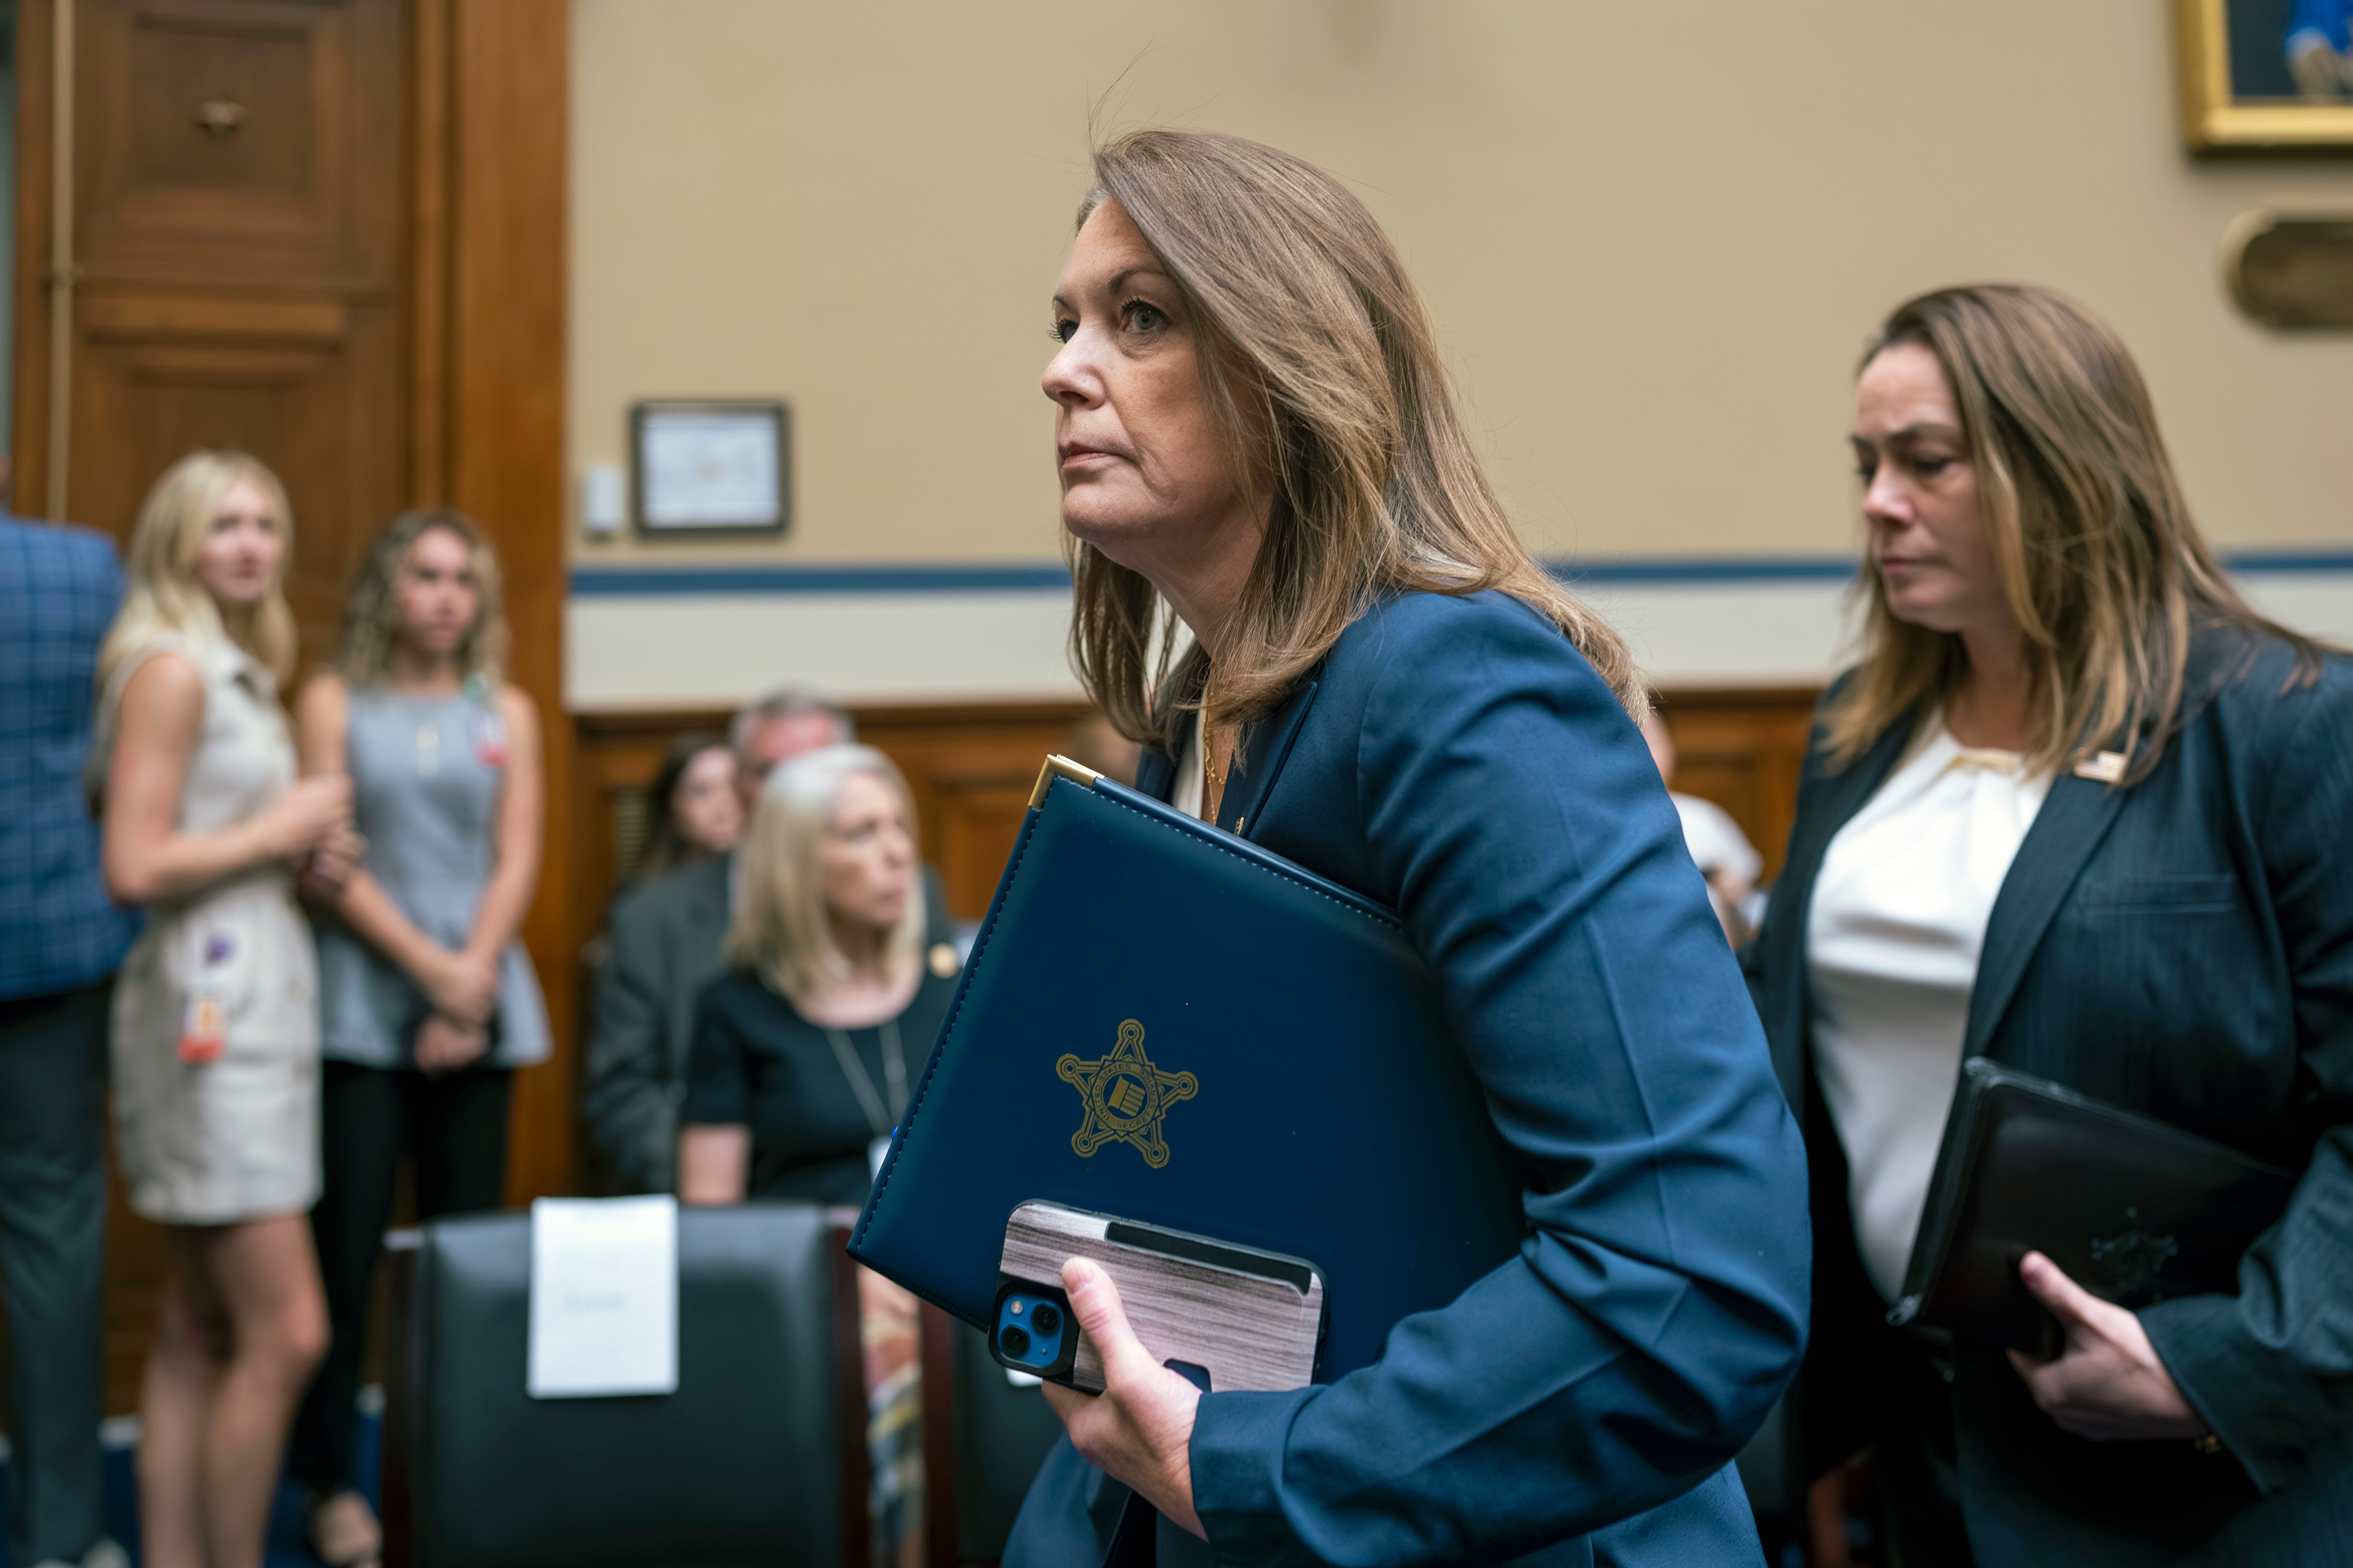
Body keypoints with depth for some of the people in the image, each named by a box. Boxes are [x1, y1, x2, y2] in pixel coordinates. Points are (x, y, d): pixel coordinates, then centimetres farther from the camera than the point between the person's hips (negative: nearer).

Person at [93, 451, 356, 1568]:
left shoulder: (237, 673, 17)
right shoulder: (169, 670, -11)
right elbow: (134, 869, -18)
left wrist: (305, 851, 7)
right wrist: (277, 830, -9)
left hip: (258, 992, 10)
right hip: (207, 1002, -10)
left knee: (199, 1329, 12)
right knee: (285, 1333, -9)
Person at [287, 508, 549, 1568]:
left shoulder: (506, 712, 12)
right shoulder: (334, 702, 5)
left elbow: (516, 862, 5)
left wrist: (471, 985, -7)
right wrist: (430, 965, -10)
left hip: (481, 1010, 3)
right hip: (359, 1003, -2)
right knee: (345, 1248, -3)